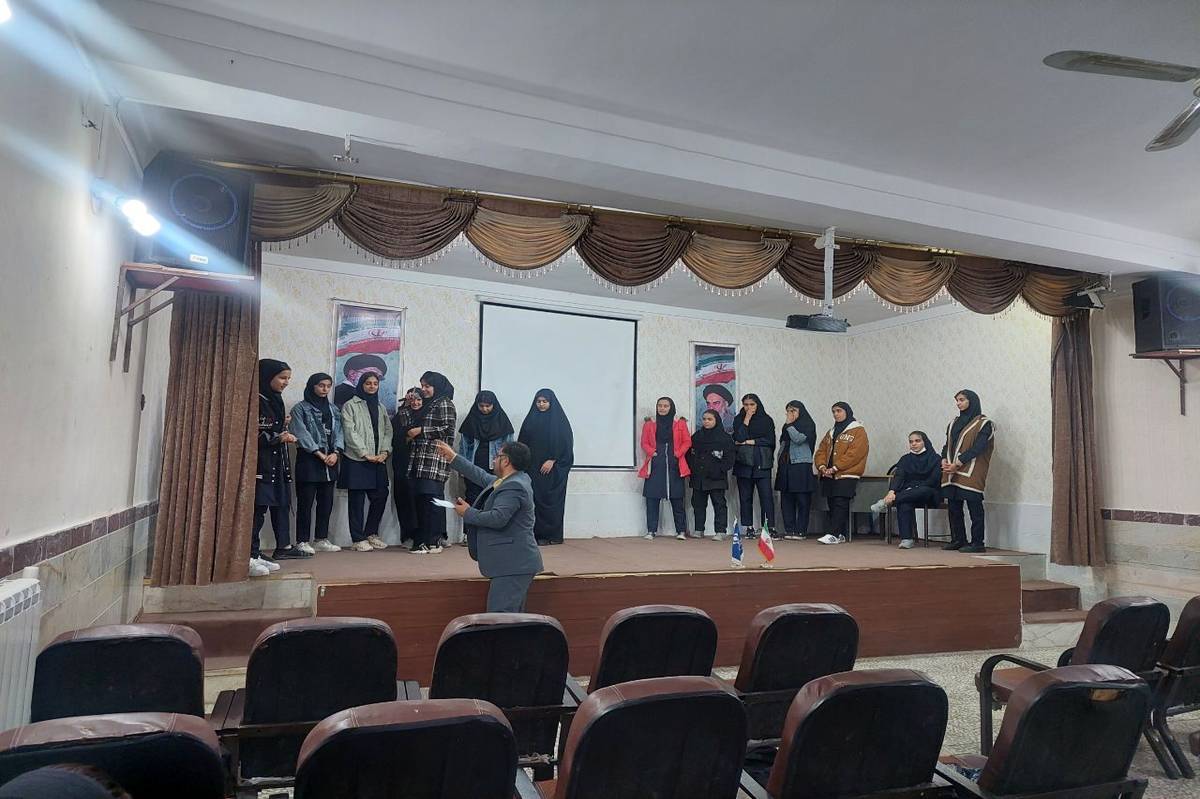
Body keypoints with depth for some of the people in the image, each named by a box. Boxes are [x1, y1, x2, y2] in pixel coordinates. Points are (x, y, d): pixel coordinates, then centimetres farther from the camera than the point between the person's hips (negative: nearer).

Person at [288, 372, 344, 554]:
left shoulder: (333, 409, 16)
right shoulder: (300, 408, 1)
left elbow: (338, 432, 9)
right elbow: (301, 433, -9)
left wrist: (336, 453, -7)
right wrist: (319, 454, -14)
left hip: (330, 460, 5)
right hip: (308, 459, -5)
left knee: (326, 502, 6)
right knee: (305, 502, -3)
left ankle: (321, 539, 14)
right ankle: (302, 542, 1)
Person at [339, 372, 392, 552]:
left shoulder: (380, 407, 19)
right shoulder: (350, 405, 0)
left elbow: (388, 430, 12)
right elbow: (350, 432, -9)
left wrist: (385, 451, -5)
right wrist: (365, 453, -15)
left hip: (378, 460, 6)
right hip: (357, 460, -6)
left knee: (380, 496, 3)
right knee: (357, 500, -1)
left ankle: (371, 533, 18)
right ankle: (358, 539, 5)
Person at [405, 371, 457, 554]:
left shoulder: (444, 404, -3)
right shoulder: (426, 405, 24)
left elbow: (447, 429, -13)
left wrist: (421, 430, -10)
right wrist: (412, 435, 12)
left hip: (435, 460, -8)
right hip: (421, 459, 8)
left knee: (432, 499, -10)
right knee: (421, 499, 5)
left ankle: (433, 542, -8)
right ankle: (423, 540, 10)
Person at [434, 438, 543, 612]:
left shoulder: (514, 487, -18)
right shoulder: (508, 481, 14)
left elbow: (497, 518, -26)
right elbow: (482, 476, 26)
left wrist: (467, 513, -11)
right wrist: (453, 458, 30)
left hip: (513, 564, -11)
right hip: (513, 563, 11)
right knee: (512, 616, 15)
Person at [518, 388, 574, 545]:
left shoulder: (559, 420, -1)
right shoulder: (531, 419, 11)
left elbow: (565, 443, -7)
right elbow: (523, 442, 11)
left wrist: (552, 460, -14)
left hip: (552, 468, -4)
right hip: (533, 467, 4)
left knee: (550, 499, -3)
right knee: (535, 498, 0)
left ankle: (552, 535, 4)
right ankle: (537, 533, 5)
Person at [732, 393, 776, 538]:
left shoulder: (767, 420, 9)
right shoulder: (738, 419, 10)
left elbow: (770, 440, -1)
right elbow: (739, 438, -6)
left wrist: (749, 442, -4)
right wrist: (747, 419, -6)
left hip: (762, 463, -1)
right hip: (744, 463, 1)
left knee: (766, 496, -9)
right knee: (745, 497, 2)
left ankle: (769, 528, -10)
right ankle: (749, 528, 6)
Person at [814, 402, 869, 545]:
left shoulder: (858, 431, -2)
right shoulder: (832, 432, 21)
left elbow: (854, 454, -14)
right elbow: (821, 450, 15)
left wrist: (835, 467, -17)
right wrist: (822, 466, -5)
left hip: (846, 475, -7)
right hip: (829, 476, 7)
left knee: (840, 504, -13)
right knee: (832, 504, 6)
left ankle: (834, 534, -17)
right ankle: (840, 535, 12)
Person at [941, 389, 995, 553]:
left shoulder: (983, 423, -3)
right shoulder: (954, 422, 18)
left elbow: (978, 447, -13)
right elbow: (947, 444, 16)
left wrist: (957, 464, -18)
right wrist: (944, 461, -4)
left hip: (971, 474, -7)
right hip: (952, 474, 7)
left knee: (974, 508, -4)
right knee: (953, 507, 8)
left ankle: (977, 543, 0)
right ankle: (957, 540, 16)